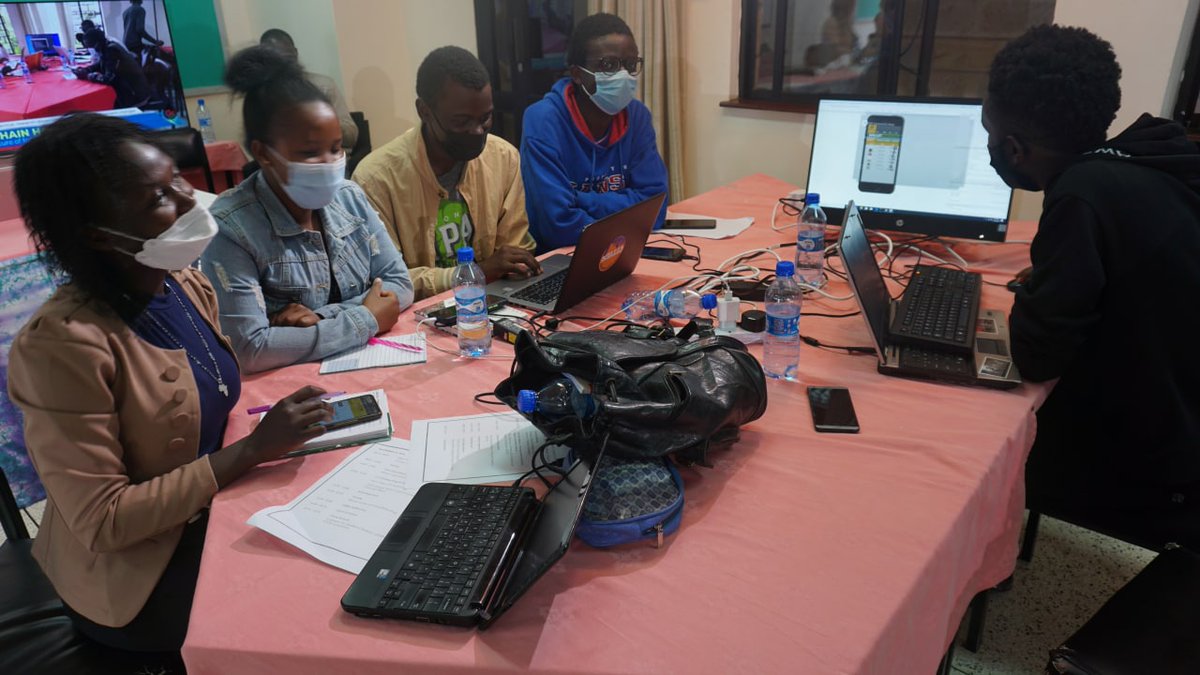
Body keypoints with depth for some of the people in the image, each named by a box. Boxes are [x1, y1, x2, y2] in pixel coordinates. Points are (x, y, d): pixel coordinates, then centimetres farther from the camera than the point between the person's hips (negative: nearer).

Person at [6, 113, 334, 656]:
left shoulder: (188, 285, -3)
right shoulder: (62, 344, -26)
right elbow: (101, 522, -23)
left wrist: (276, 424, -8)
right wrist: (254, 450, -26)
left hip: (212, 513, 7)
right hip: (139, 572, -6)